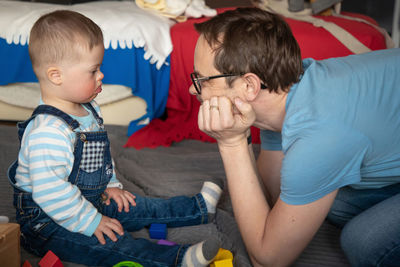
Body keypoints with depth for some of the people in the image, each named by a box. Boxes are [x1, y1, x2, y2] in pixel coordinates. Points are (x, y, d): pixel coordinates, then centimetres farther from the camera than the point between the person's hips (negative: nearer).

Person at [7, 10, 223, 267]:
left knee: (137, 208, 10)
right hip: (47, 221, -10)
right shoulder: (47, 132, -32)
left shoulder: (88, 109, 4)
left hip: (89, 200, 10)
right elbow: (50, 192, -34)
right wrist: (90, 222, -27)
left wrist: (110, 186, 13)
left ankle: (199, 207, 19)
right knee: (107, 244, -27)